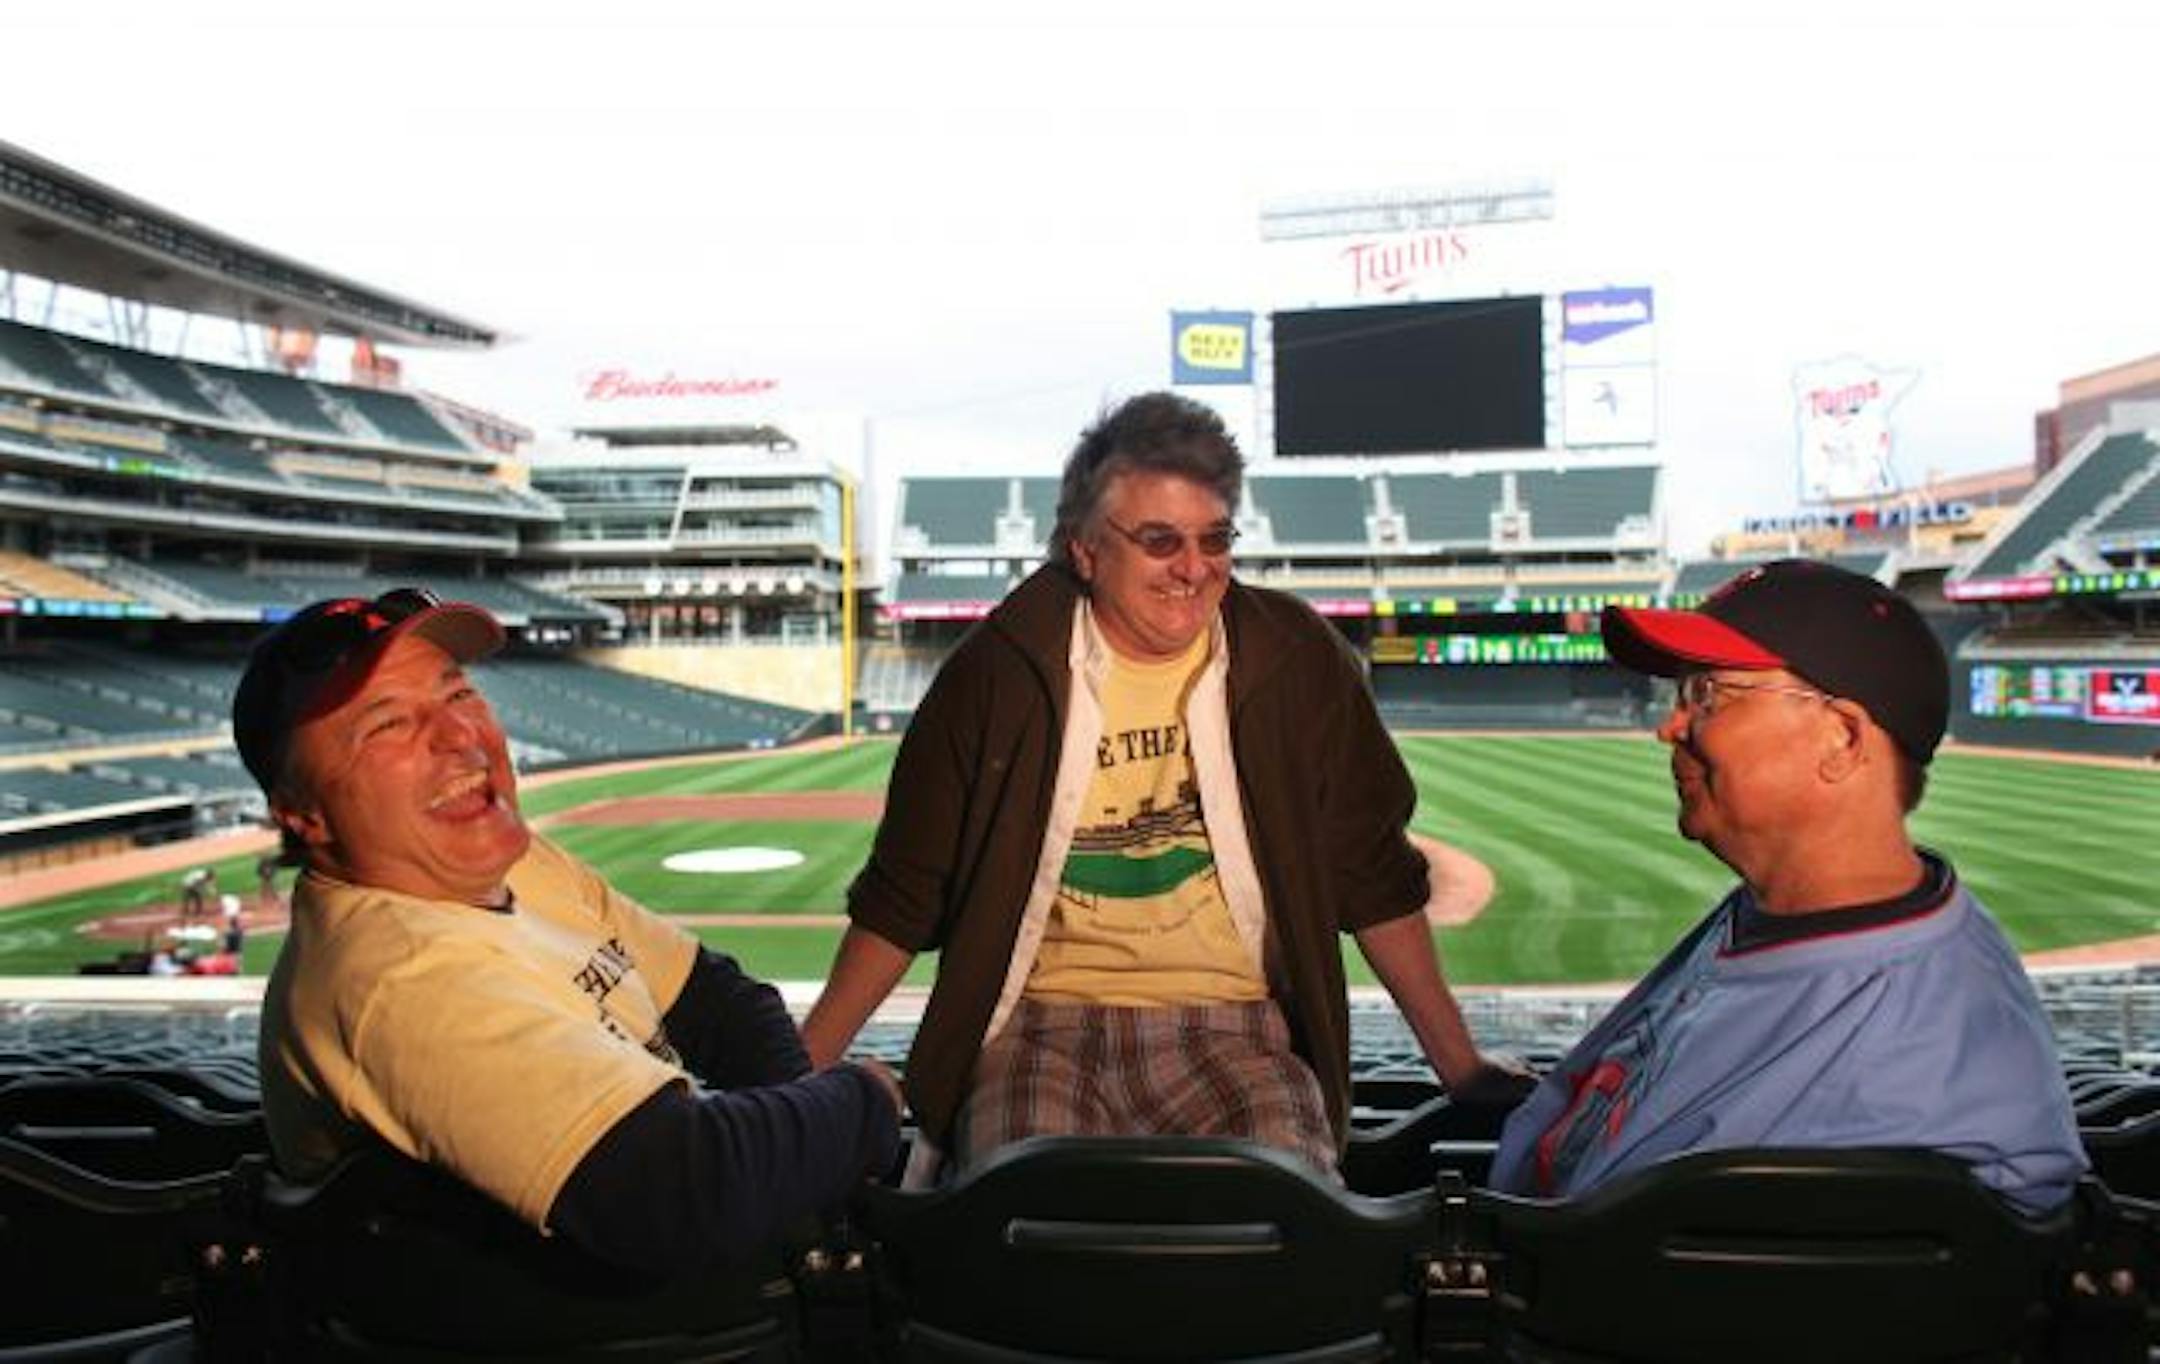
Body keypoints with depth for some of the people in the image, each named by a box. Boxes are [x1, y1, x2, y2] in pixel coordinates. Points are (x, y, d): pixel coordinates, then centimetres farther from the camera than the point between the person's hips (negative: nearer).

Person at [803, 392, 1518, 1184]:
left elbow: (1377, 880, 12)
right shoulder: (1000, 672, -1)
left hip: (1232, 1022, 1)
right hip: (1043, 1022, 0)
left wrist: (1462, 1068, 12)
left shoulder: (1295, 662, 2)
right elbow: (900, 901, 6)